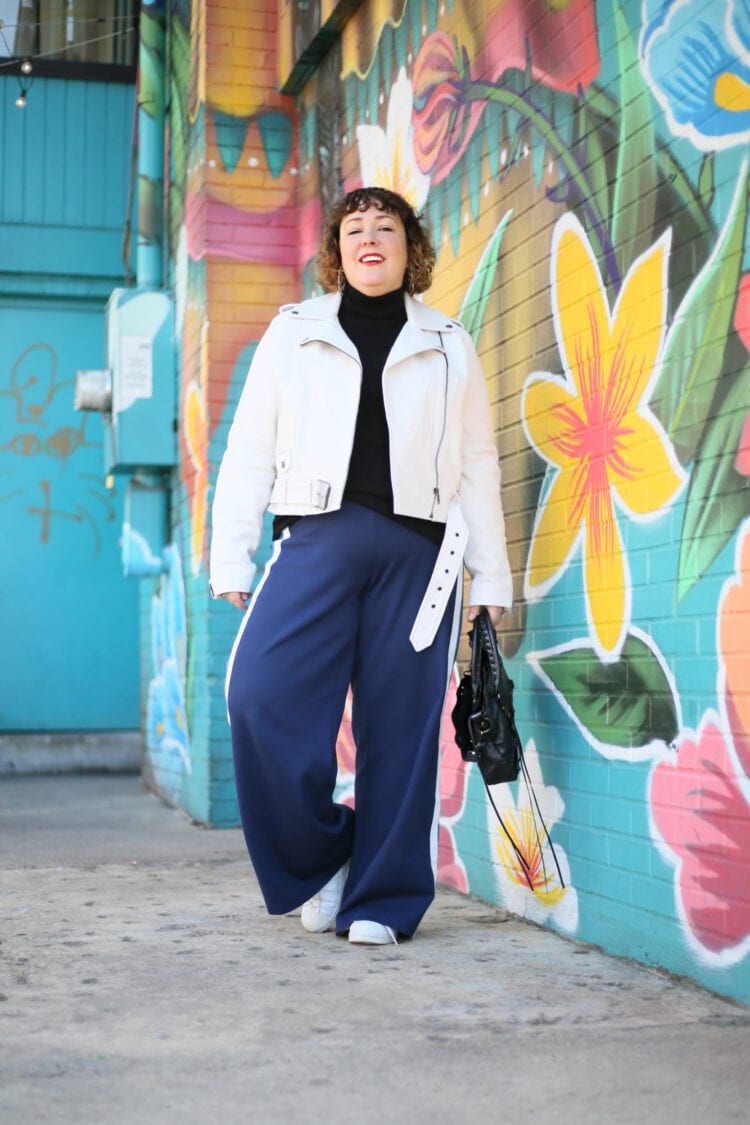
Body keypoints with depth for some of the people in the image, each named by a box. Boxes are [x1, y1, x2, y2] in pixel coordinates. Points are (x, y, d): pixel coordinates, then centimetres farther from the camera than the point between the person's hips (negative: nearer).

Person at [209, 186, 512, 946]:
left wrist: (490, 581, 9)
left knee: (401, 722, -2)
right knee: (263, 695, -17)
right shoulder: (293, 333, 15)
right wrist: (230, 560, 4)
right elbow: (249, 453, 12)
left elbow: (478, 468, 14)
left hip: (417, 547, 0)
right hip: (317, 539, 0)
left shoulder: (448, 347, 16)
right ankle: (318, 859, 4)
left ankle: (382, 900, 10)